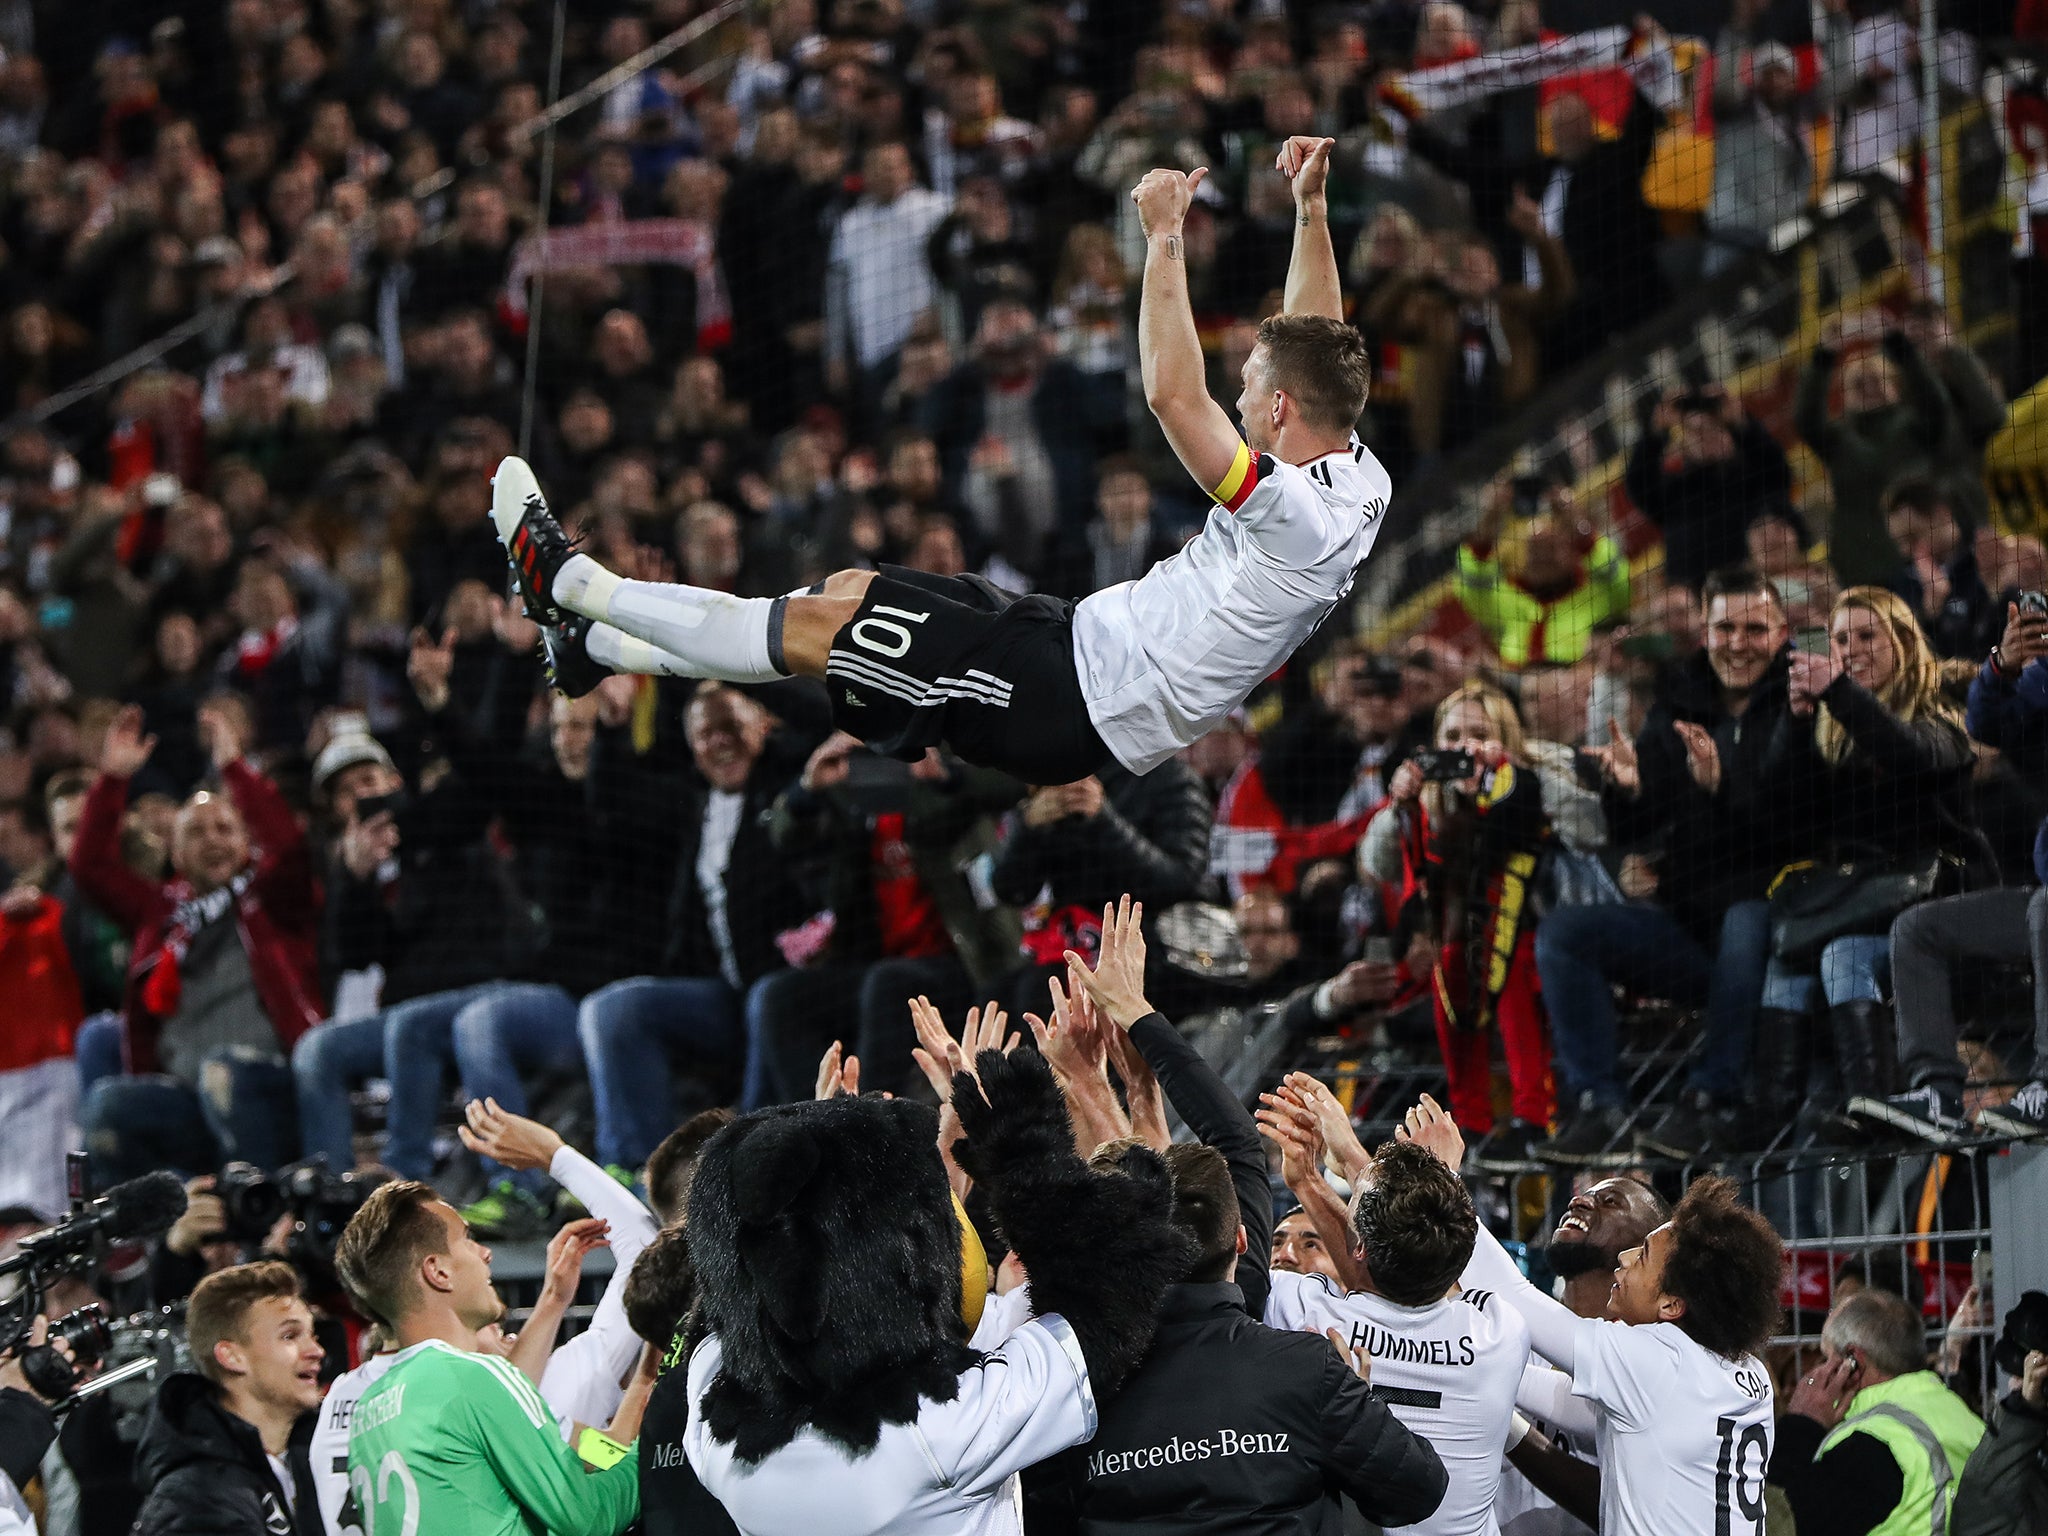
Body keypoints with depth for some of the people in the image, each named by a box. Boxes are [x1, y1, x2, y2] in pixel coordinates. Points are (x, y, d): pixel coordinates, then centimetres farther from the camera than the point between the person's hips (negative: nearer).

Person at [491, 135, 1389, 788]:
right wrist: (1311, 209, 15)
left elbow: (1172, 395, -33)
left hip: (1072, 708, -10)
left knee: (816, 624, -5)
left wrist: (1164, 237, -26)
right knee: (851, 592, 14)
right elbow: (1314, 349, 18)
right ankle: (600, 647, 23)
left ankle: (570, 584, 8)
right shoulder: (1362, 482, 2)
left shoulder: (1294, 513, -26)